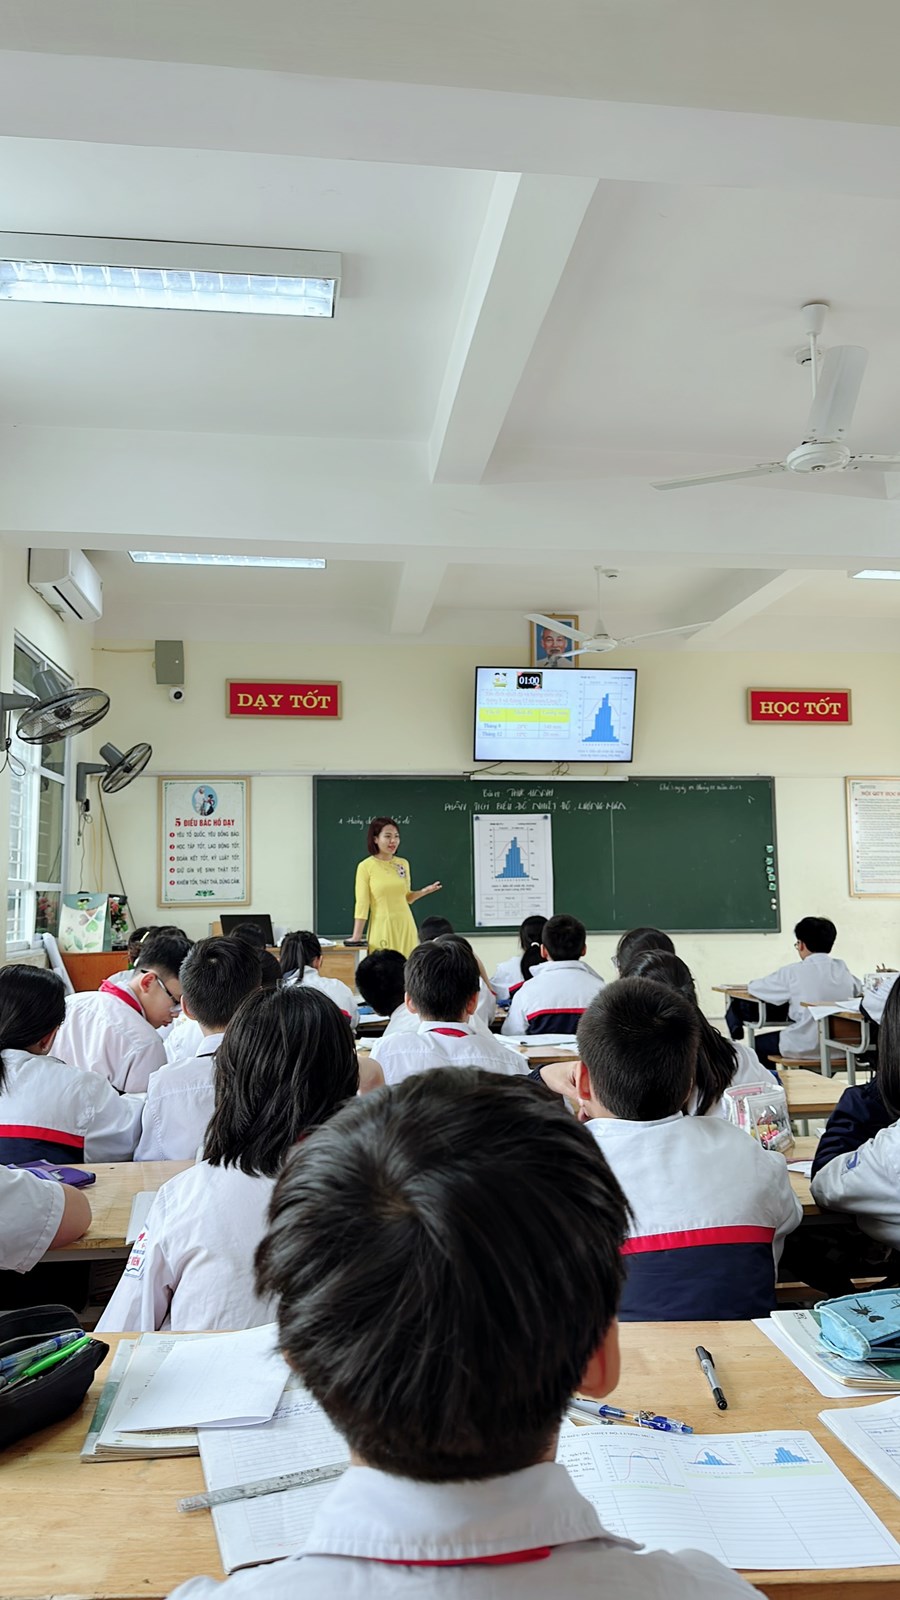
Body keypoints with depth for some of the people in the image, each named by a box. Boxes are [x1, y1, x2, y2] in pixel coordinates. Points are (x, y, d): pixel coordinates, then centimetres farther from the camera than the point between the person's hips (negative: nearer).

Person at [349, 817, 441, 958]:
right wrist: (356, 937, -8)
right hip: (382, 928, -3)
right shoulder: (366, 866, -5)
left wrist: (424, 891, 0)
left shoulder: (403, 864, 7)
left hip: (405, 926, 4)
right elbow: (362, 904, -6)